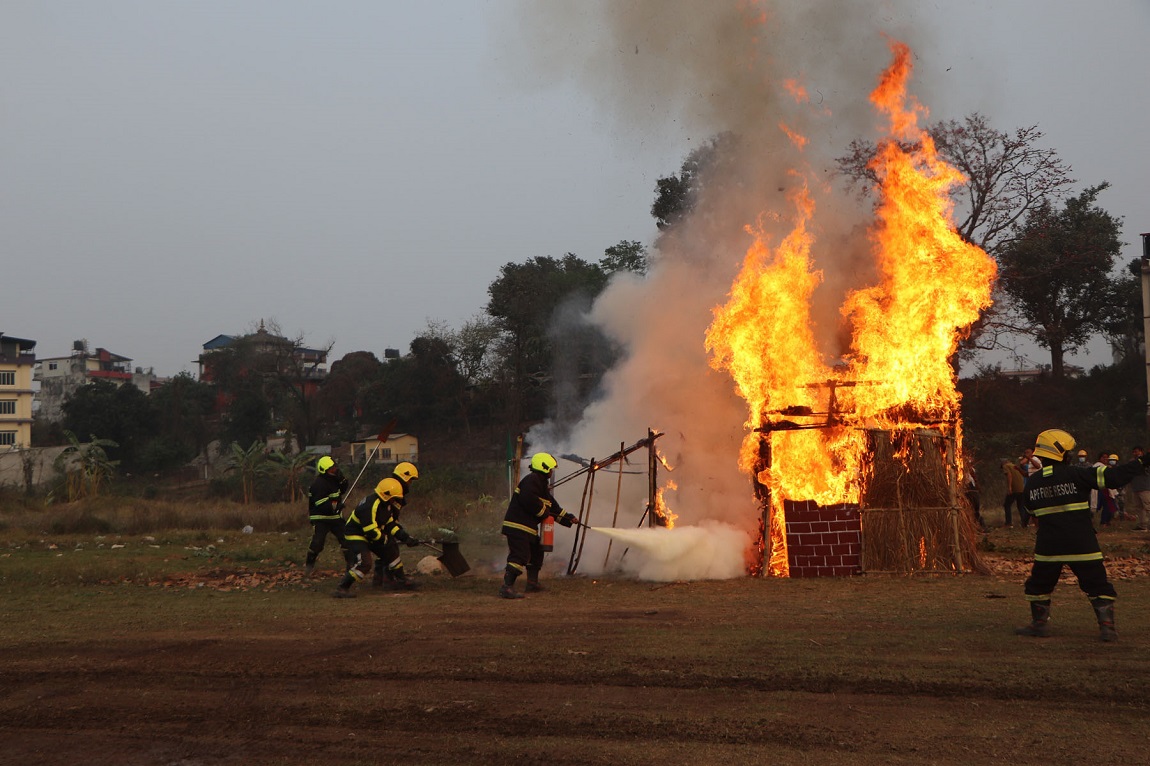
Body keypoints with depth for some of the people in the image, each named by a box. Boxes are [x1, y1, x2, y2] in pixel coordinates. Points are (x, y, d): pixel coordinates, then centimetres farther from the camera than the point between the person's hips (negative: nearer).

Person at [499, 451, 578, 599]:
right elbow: (528, 500, -28)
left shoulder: (542, 484, 21)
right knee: (520, 556, -17)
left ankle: (532, 583, 33)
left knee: (536, 552, 22)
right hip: (517, 526, -11)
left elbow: (552, 506, 28)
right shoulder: (532, 480, -13)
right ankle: (507, 587, -20)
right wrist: (543, 511, -13)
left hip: (529, 528, 11)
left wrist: (568, 518, 26)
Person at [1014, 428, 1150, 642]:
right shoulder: (1076, 475, -9)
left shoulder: (1031, 484, 3)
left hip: (1048, 547, 2)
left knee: (1039, 585, 18)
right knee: (1098, 587, 9)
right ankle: (1106, 626, 4)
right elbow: (1112, 477, -12)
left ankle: (1040, 623, 21)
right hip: (1081, 546, -2)